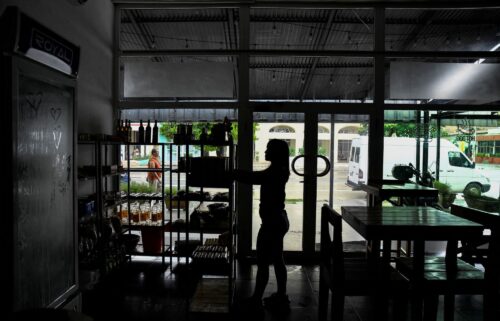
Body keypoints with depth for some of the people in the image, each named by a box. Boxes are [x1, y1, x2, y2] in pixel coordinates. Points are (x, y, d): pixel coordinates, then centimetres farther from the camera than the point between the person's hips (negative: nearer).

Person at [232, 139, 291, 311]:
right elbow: (257, 176, 16)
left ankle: (256, 299, 16)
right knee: (277, 260, 17)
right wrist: (235, 172, 13)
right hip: (279, 220, 10)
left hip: (272, 222, -10)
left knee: (263, 262, 3)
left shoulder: (275, 172, -20)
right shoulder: (279, 170, 9)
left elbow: (252, 177, -23)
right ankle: (281, 296, 29)